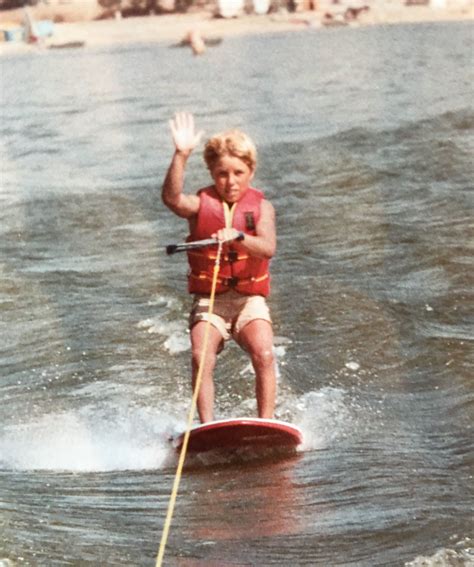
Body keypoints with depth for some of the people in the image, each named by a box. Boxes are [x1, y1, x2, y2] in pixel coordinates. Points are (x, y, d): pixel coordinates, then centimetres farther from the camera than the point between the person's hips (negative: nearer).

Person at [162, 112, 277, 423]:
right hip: (208, 299, 0)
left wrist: (237, 237, -35)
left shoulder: (261, 207, 3)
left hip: (250, 299, 0)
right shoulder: (201, 203, 1)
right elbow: (172, 198, -23)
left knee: (264, 354, -24)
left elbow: (268, 248, -15)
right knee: (201, 358, -24)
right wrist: (181, 155, -35)